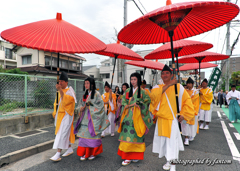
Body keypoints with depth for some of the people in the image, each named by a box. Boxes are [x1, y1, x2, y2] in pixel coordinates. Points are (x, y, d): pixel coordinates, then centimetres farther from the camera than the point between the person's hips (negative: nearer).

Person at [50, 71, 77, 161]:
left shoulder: (70, 91, -11)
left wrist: (60, 90, -32)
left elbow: (66, 100, -28)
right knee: (66, 133, 15)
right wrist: (55, 112, 11)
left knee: (62, 133, -10)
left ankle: (58, 154, -6)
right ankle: (70, 149, 29)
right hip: (60, 114, 8)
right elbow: (56, 102, 18)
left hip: (66, 115, -8)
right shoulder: (60, 91, 11)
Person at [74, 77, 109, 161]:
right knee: (84, 134, 5)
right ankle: (85, 153, 17)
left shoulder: (96, 93, -7)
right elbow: (82, 103, 17)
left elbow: (100, 105, -12)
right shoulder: (85, 94, 12)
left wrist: (89, 105, -13)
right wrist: (82, 108, -3)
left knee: (93, 134, 2)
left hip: (93, 117, -6)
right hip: (85, 118, 6)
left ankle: (93, 153, 19)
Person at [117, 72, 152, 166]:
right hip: (128, 115, 3)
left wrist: (138, 104, -13)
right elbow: (123, 101, 13)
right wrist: (127, 105, -7)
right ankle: (127, 156, 10)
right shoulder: (127, 91, 13)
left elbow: (147, 101, -3)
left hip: (137, 116, -3)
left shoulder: (142, 91, 1)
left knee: (135, 135, -2)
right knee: (127, 133, 0)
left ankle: (135, 155, 12)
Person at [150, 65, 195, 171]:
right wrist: (168, 85, -22)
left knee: (172, 142, -4)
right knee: (163, 141, 15)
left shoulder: (178, 87, -3)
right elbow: (153, 95, -21)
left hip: (172, 120, -3)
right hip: (161, 120, 4)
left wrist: (183, 115, -4)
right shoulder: (157, 87, 3)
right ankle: (168, 161, 38)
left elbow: (187, 101, 2)